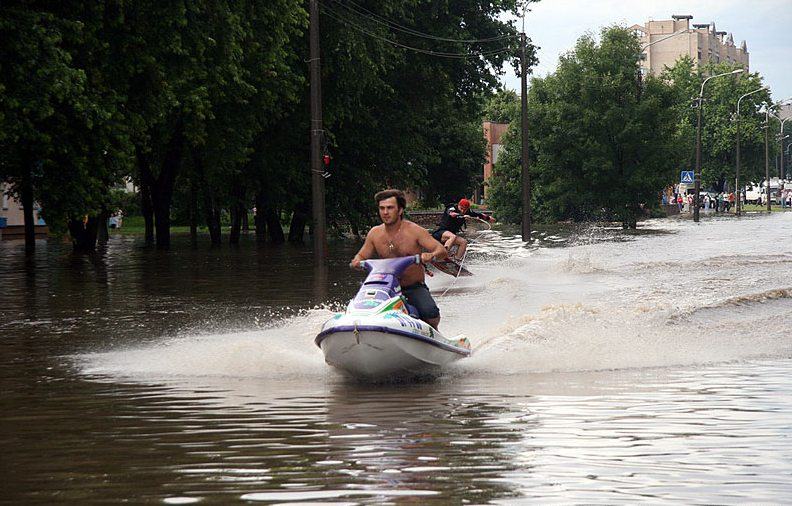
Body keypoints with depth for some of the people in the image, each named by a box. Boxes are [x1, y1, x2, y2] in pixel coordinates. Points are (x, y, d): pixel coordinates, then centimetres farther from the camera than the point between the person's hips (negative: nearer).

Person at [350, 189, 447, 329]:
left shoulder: (414, 231, -5)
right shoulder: (374, 234, 5)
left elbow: (442, 251, -10)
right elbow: (361, 256, 16)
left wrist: (432, 255, -34)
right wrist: (356, 262, -10)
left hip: (415, 288, -3)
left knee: (430, 313, -30)